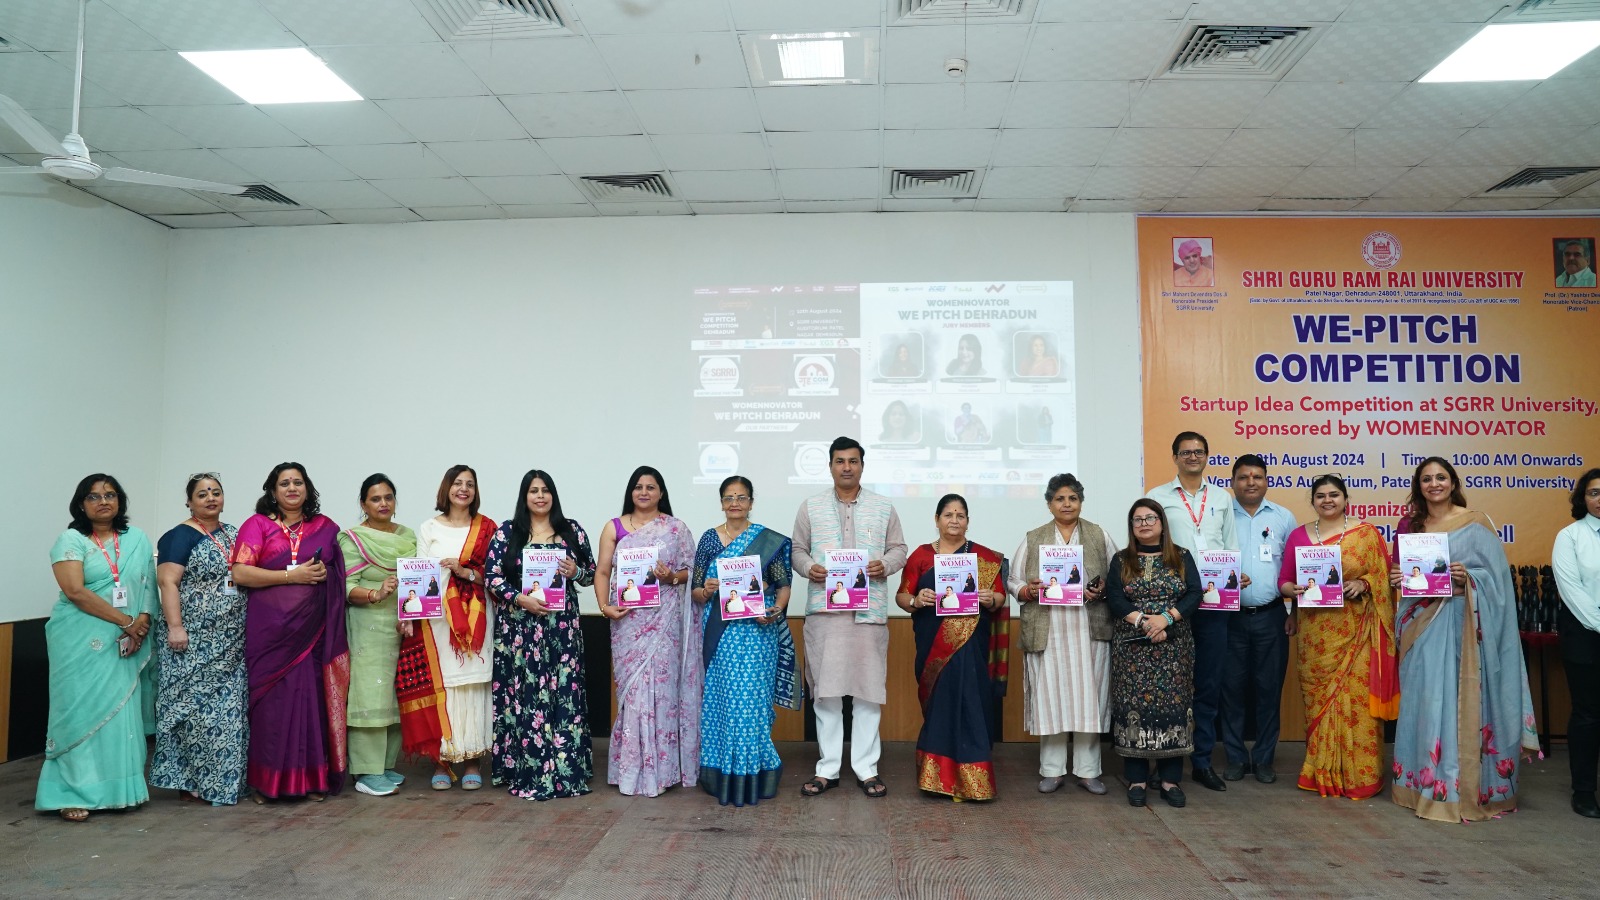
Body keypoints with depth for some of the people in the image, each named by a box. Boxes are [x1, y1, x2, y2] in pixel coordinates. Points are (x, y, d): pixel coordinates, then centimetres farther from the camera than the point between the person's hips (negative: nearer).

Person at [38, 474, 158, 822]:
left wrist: (142, 625, -10)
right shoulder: (71, 540, -2)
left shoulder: (138, 540, 10)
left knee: (122, 712, 5)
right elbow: (75, 591, -14)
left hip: (126, 646, 4)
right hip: (82, 644, -3)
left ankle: (117, 788, 13)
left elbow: (149, 586, 7)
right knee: (82, 710, -2)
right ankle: (72, 793, 7)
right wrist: (126, 621, -14)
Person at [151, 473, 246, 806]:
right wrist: (175, 627, -20)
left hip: (230, 641, 7)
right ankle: (191, 779, 5)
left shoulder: (232, 534, 14)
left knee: (228, 705, 9)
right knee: (194, 705, -3)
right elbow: (168, 582, -13)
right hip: (194, 640, -7)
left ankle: (223, 776, 17)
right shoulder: (181, 536, -6)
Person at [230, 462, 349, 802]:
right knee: (273, 700, -3)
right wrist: (292, 575, -12)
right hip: (271, 630, -2)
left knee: (313, 697, 0)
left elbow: (339, 572, 20)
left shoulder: (326, 528, 14)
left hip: (314, 629, 2)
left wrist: (324, 572, 0)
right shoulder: (257, 525, 4)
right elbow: (240, 573, -6)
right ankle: (266, 781, 8)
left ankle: (313, 778, 8)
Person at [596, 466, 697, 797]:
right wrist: (604, 605, -7)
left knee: (661, 685, -4)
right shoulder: (614, 528, 10)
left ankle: (659, 767, 6)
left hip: (666, 620, -1)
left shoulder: (676, 528, 7)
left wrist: (673, 576, -12)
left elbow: (692, 569, 7)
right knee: (633, 688, -1)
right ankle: (633, 769, 7)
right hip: (628, 620, 1)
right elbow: (603, 572, 7)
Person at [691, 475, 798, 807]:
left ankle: (751, 776, 6)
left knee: (750, 699, -5)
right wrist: (706, 591, -13)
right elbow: (695, 591, 9)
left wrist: (775, 610, -14)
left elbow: (784, 584, 3)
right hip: (718, 633, 2)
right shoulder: (709, 539, 7)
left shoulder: (769, 541, 2)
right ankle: (721, 775, 16)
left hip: (756, 631, -2)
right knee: (719, 699, 4)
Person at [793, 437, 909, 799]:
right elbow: (798, 550, 10)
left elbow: (899, 548, 11)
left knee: (869, 688, 3)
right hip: (824, 609, 0)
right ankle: (827, 768, 13)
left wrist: (885, 564, -10)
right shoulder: (810, 507, 9)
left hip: (870, 609, 0)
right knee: (825, 688, 3)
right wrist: (808, 567, -11)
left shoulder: (883, 507, 9)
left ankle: (866, 768, 13)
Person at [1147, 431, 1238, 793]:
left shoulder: (1221, 499, 15)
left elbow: (1232, 547, 13)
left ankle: (1203, 761, 16)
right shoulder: (1157, 497, 6)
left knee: (1209, 684, 7)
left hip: (1214, 601, 3)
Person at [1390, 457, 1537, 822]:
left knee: (1460, 701, -4)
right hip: (1421, 623, 4)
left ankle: (1465, 788, 3)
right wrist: (1396, 577, -3)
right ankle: (1425, 785, 14)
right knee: (1423, 700, 6)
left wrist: (1468, 577, -21)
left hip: (1462, 621, -4)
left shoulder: (1475, 522, -1)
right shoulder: (1408, 524, 11)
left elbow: (1496, 573, -4)